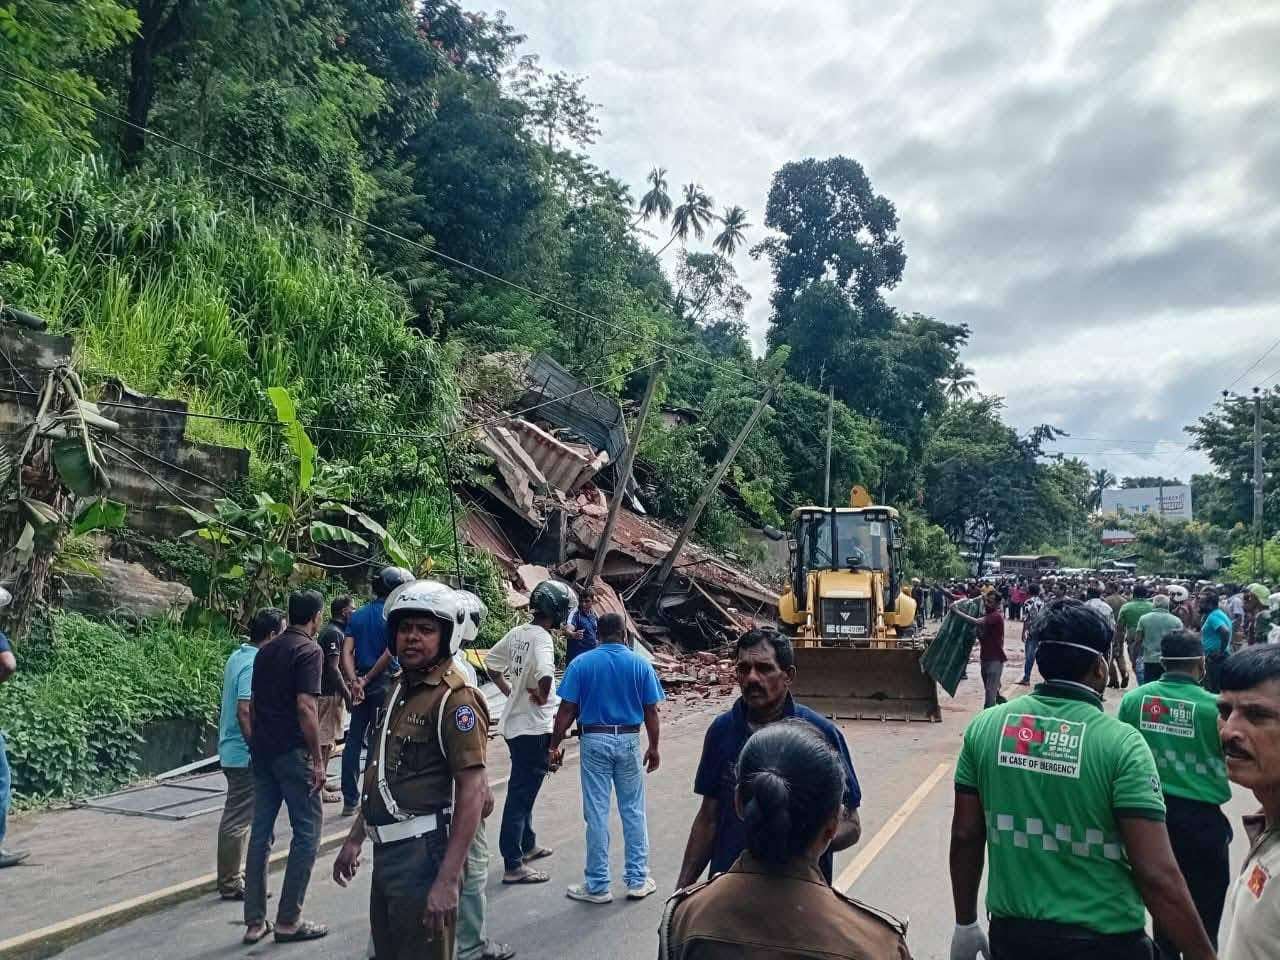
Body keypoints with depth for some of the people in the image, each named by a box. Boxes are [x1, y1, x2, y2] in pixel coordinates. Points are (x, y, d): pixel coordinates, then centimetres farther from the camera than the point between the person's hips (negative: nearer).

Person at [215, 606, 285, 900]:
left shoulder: (238, 656, 10)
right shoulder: (254, 664, -20)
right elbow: (245, 711, -26)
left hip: (232, 750, 10)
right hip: (245, 754, -10)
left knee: (238, 816, 18)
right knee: (238, 819, 0)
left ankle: (234, 875, 28)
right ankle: (230, 884, 9)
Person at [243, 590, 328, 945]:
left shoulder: (266, 651, 13)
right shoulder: (309, 650, -12)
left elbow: (253, 704, 16)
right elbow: (305, 707, -19)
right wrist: (318, 760, -15)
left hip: (262, 751, 8)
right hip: (292, 752, -8)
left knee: (261, 832, 11)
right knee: (307, 830, 2)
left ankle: (255, 921, 16)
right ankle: (288, 921, 5)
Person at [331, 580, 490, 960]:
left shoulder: (455, 698, -17)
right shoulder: (401, 688, 11)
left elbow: (472, 792, -22)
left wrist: (448, 879, -25)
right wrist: (355, 838, 19)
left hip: (424, 854, -9)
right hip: (387, 853, 9)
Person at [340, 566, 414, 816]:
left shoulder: (357, 615, 11)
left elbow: (347, 651, 1)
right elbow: (391, 651, -18)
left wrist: (354, 680, -8)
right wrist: (367, 679, -9)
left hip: (360, 685, 6)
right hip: (385, 683, -6)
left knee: (353, 741, 10)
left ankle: (350, 800, 15)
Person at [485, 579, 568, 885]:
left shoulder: (517, 633, 4)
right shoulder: (542, 639, -21)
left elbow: (490, 661, 16)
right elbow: (545, 675, -39)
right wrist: (542, 696, -20)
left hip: (514, 723, 9)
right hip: (534, 728, -9)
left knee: (523, 789, 21)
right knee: (521, 794, -1)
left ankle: (527, 845, 37)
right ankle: (513, 866, 7)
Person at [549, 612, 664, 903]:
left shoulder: (581, 663, -6)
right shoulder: (640, 664, -2)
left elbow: (567, 710, -7)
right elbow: (651, 711, 0)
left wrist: (554, 747, 1)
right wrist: (654, 747, 10)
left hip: (594, 741, -1)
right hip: (628, 741, 1)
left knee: (596, 813, 5)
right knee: (633, 811, 12)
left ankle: (598, 886, 13)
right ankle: (638, 880, 19)